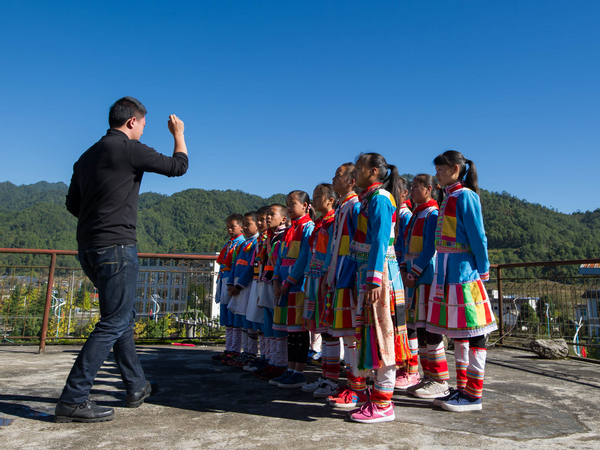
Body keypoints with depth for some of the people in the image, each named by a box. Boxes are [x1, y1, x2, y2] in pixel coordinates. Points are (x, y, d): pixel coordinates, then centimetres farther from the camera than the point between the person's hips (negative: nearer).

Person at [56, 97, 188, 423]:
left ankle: (136, 387, 28)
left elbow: (72, 204, 20)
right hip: (116, 246, -9)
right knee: (114, 323, -3)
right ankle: (72, 400, 0)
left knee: (123, 317, 17)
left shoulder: (87, 156, 16)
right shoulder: (130, 149, -9)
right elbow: (178, 166, 0)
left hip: (88, 248, 9)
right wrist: (178, 133, 15)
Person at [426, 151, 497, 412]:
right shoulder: (449, 197, 17)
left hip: (463, 269, -9)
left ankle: (474, 395, 7)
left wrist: (483, 270, -10)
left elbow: (477, 236, -12)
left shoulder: (465, 196, -9)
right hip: (447, 270, 9)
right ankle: (462, 388, 23)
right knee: (458, 331, 13)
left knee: (472, 330, -1)